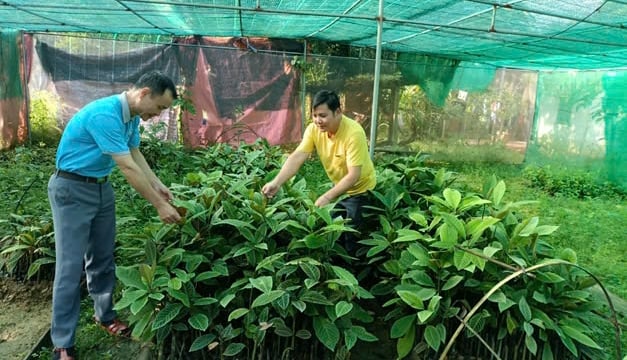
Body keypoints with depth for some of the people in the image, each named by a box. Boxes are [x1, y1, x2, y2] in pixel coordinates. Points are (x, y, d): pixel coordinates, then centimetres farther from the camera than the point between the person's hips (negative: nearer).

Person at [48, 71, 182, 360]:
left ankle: (105, 316, 32)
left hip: (102, 187, 8)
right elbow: (129, 168, -29)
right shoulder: (104, 115, -29)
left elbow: (135, 154, 12)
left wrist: (158, 185, 3)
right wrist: (160, 205, -23)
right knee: (71, 266, -5)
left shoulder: (131, 116, 0)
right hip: (72, 189, -8)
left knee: (102, 258, 15)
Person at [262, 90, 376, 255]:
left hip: (360, 189, -5)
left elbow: (354, 175, -31)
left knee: (352, 237, -4)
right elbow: (297, 157, -23)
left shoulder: (354, 133, -31)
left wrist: (327, 197, -37)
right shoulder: (314, 129, -15)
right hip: (339, 187, 6)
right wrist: (276, 182, -37)